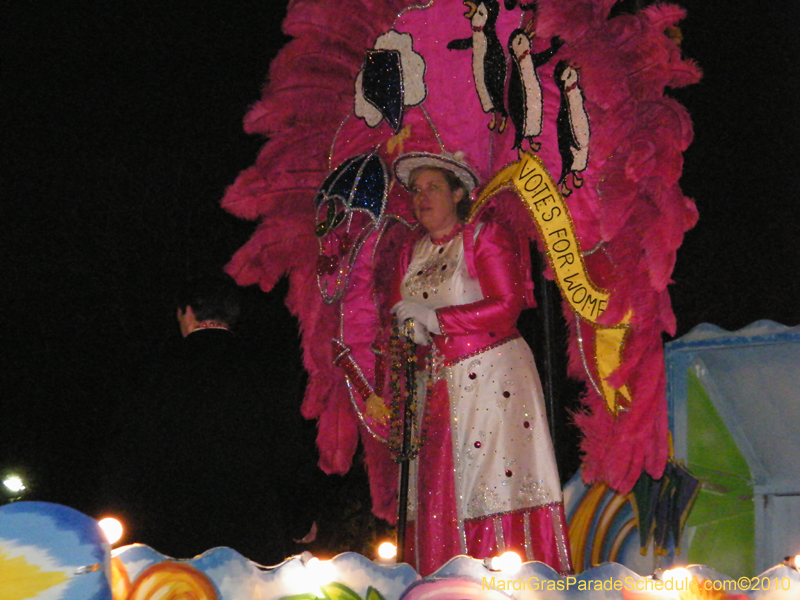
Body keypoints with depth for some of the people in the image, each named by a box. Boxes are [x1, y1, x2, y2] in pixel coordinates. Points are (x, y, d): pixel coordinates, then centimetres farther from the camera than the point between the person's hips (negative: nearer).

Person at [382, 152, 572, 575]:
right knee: (436, 492, -3)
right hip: (435, 382, 5)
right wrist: (411, 328, -8)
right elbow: (398, 312, 17)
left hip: (491, 376, -5)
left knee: (497, 485, -10)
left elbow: (507, 306, -11)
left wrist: (434, 317, -12)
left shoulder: (485, 237, -1)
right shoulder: (411, 251, 18)